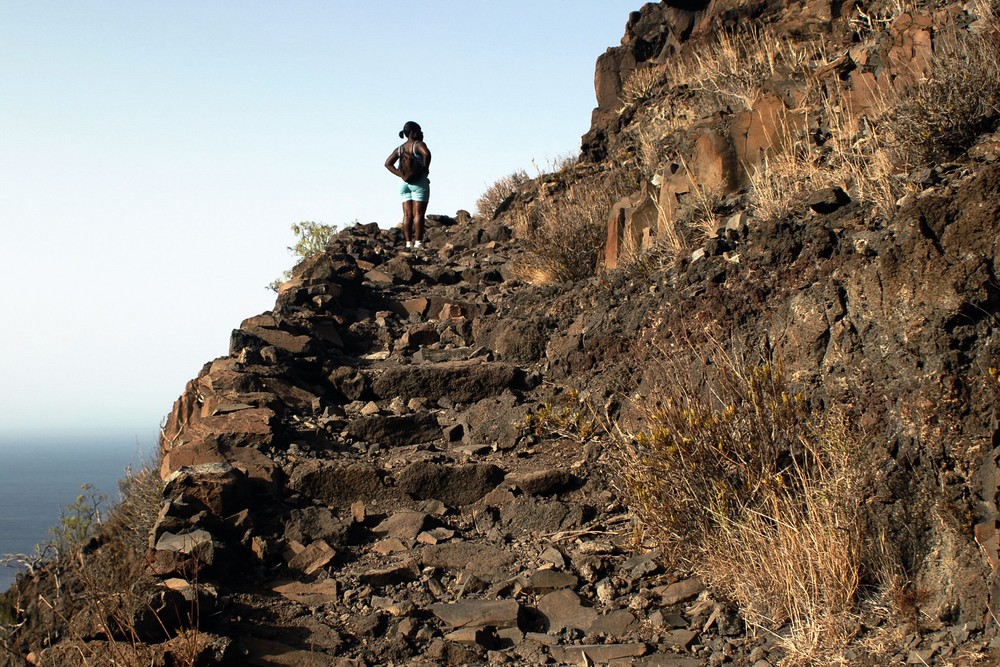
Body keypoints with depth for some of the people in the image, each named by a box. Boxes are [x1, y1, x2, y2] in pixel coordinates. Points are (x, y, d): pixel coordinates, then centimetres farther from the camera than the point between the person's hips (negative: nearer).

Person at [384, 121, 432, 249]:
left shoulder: (400, 149, 14)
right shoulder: (418, 144, -6)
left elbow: (388, 163, 10)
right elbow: (426, 153, -26)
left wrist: (401, 174, 5)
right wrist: (425, 168, -12)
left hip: (405, 183, 7)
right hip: (419, 182, -6)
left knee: (407, 215, 4)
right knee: (418, 214, -8)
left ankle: (408, 243, 1)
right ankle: (418, 243, -12)